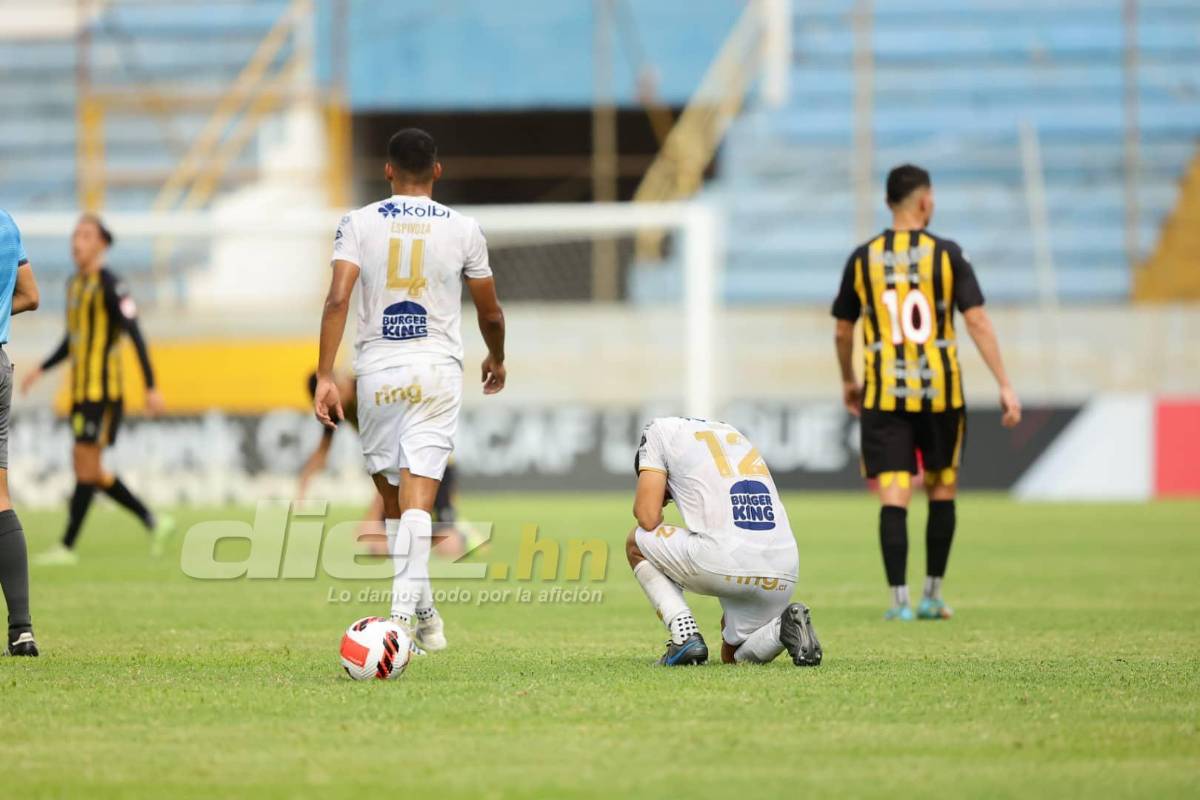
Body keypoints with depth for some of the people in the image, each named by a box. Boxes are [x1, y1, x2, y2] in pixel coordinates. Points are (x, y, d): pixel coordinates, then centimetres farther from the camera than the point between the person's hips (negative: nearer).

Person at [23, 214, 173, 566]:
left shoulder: (110, 285, -12)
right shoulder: (74, 284, 15)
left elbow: (136, 336, -15)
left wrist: (151, 387, -18)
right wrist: (41, 370, 17)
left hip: (103, 391, -9)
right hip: (82, 390, 9)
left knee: (85, 466, -7)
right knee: (89, 470, 10)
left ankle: (67, 546, -3)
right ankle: (153, 523, 18)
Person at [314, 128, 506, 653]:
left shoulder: (359, 224, 2)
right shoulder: (462, 230, 4)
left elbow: (338, 298, -10)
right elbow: (490, 313, 13)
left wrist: (325, 376, -10)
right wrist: (497, 359, 33)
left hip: (377, 372, 1)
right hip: (436, 372, -1)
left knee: (393, 499, 16)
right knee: (417, 501, -8)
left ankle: (422, 614, 24)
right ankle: (405, 612, -24)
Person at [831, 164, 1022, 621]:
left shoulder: (863, 259, 3)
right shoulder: (947, 255, -4)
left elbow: (842, 331, 10)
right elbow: (977, 321, -9)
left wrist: (848, 381, 28)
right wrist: (1005, 386, -6)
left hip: (884, 394, 0)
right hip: (940, 391, 0)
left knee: (893, 497, -2)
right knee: (942, 489, 17)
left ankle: (899, 600, -11)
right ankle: (932, 596, 20)